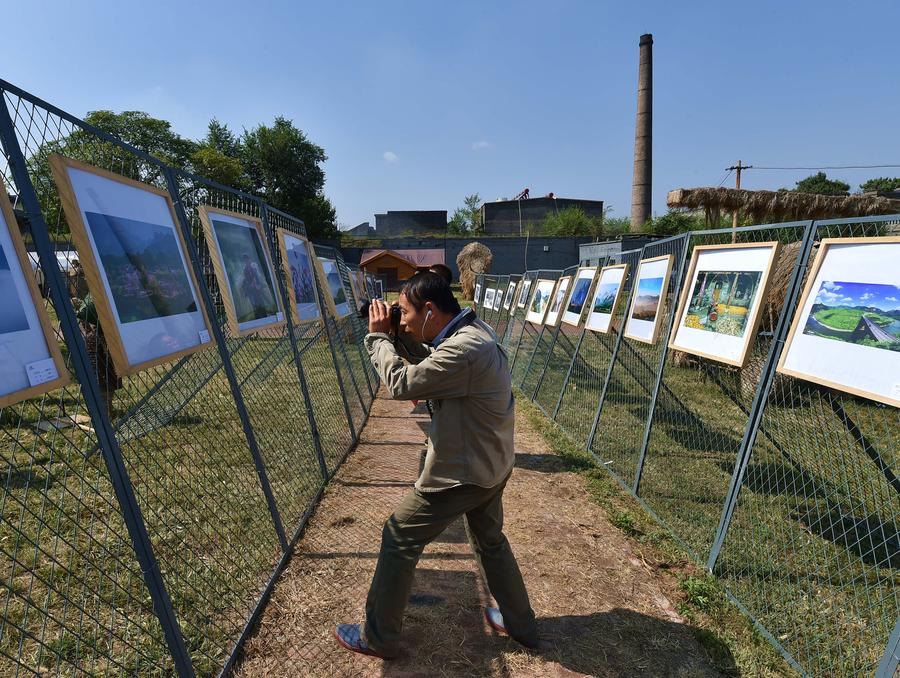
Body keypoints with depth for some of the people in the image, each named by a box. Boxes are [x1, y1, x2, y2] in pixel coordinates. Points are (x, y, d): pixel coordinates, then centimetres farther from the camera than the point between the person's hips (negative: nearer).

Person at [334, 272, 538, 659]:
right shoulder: (475, 332, 0)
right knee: (490, 541, 28)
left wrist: (378, 336, -9)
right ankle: (521, 625, 47)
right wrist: (402, 336, -1)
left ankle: (378, 638, 30)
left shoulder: (464, 350, -31)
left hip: (461, 474, -9)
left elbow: (400, 384, -23)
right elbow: (433, 367, 12)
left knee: (398, 540, 10)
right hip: (492, 466, 9)